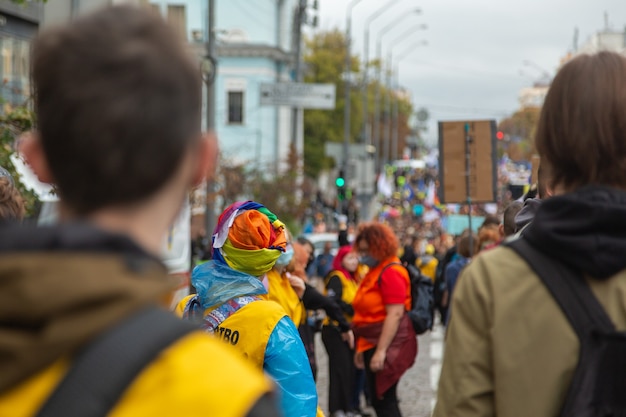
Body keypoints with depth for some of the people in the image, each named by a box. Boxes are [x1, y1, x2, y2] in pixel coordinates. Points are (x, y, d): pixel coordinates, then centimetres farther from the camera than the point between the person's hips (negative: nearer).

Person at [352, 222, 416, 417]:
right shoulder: (375, 271, 16)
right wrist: (362, 347, 20)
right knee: (378, 401, 12)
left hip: (387, 345, -10)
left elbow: (395, 314, -22)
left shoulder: (391, 272, -14)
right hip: (373, 344, 10)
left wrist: (381, 351, -24)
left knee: (384, 401, -9)